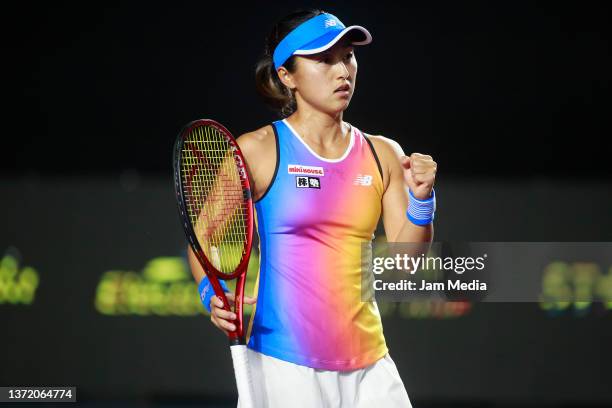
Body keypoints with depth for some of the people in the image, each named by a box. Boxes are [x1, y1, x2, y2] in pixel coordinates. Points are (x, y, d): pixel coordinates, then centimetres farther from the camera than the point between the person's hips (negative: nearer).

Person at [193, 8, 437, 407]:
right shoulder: (258, 150, -3)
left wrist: (420, 200, -9)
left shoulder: (383, 155, 8)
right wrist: (216, 296, -16)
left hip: (368, 365, 4)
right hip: (284, 364, -4)